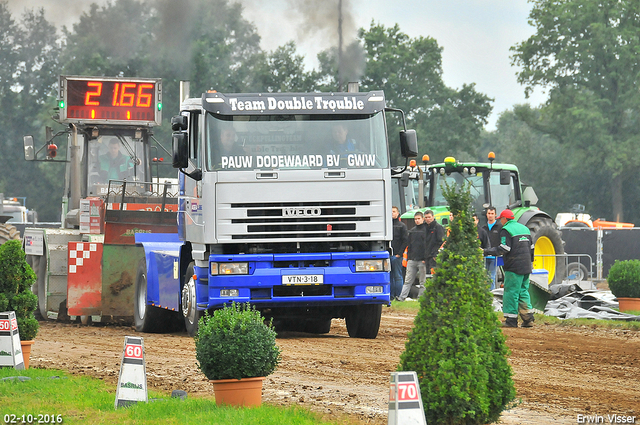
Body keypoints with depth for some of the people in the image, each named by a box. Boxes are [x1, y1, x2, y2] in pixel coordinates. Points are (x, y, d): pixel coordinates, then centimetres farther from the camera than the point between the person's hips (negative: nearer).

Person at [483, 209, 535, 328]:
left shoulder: (506, 230, -8)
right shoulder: (524, 228, 17)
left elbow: (504, 249, -17)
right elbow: (531, 247, 20)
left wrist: (488, 251, -8)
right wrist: (530, 262, 29)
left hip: (514, 266, -8)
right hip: (526, 267, 8)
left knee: (511, 292, -4)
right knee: (523, 291, 13)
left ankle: (511, 320, -5)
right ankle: (528, 319, 8)